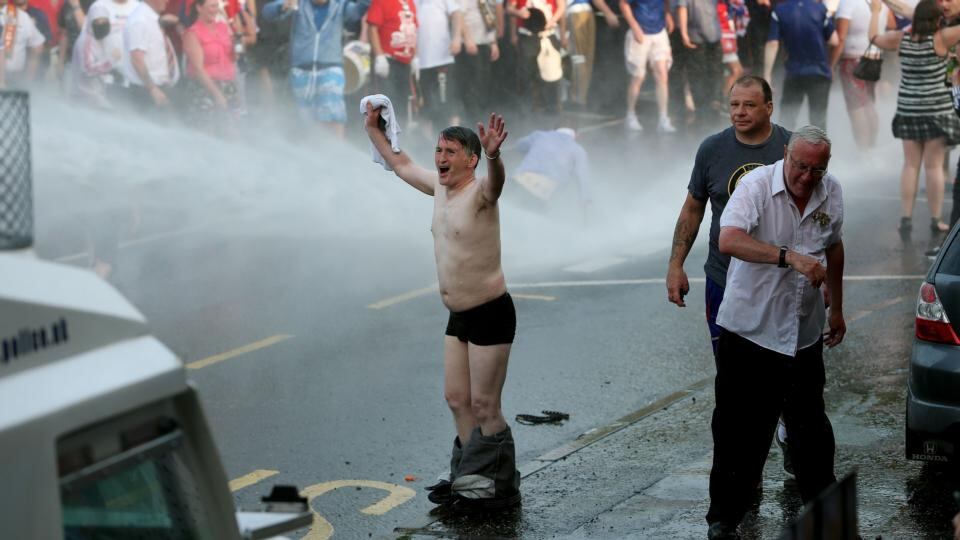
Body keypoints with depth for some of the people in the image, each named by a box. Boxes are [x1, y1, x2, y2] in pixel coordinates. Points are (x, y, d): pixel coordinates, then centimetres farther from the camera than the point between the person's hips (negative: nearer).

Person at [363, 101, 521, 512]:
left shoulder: (479, 192, -17)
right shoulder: (439, 186, 7)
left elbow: (496, 182, -42)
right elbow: (401, 165, 26)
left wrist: (493, 155, -63)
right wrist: (374, 129, 27)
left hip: (491, 313, -8)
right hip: (458, 316, 8)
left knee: (484, 406, -5)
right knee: (456, 399, 11)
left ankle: (501, 488, 5)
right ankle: (470, 478, 21)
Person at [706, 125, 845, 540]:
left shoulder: (831, 193, 3)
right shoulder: (756, 185, -15)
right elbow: (729, 241, -32)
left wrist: (836, 308, 24)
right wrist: (789, 256, -41)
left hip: (804, 334, 5)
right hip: (749, 330, -4)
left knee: (811, 428, 13)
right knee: (739, 430, 1)